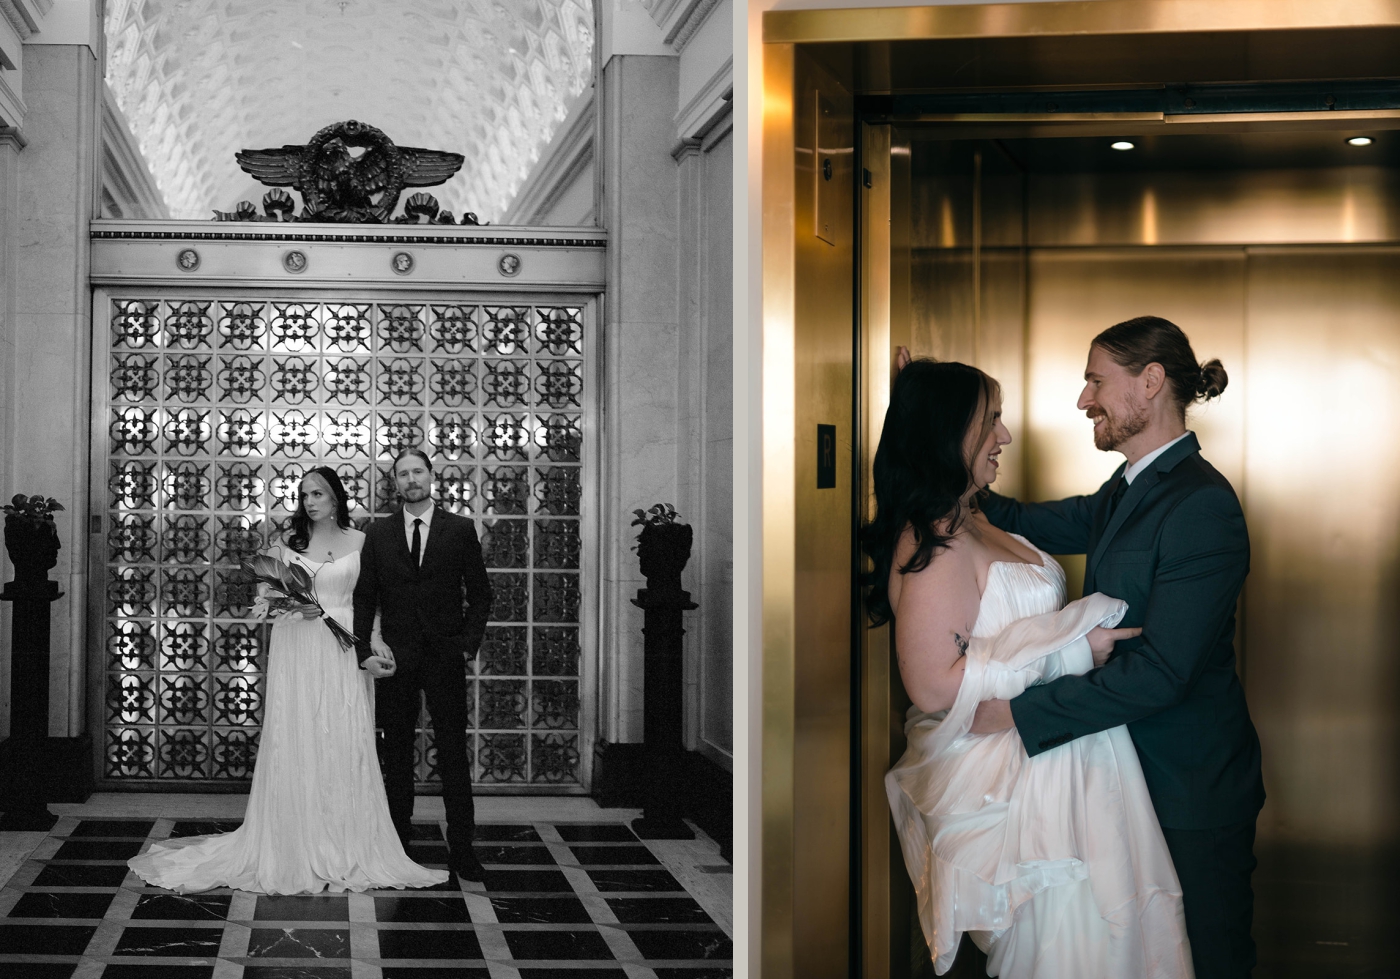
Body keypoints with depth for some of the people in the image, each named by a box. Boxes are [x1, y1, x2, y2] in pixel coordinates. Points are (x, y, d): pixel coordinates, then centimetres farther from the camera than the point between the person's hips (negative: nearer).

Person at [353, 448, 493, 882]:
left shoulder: (460, 529, 2)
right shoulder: (378, 533, 6)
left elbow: (479, 593, 5)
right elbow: (364, 596, 5)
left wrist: (468, 644, -4)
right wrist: (364, 649, -5)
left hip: (445, 655, -1)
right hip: (396, 658, 2)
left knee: (453, 752, -2)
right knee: (396, 752, 6)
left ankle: (461, 849, 0)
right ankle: (396, 842, 12)